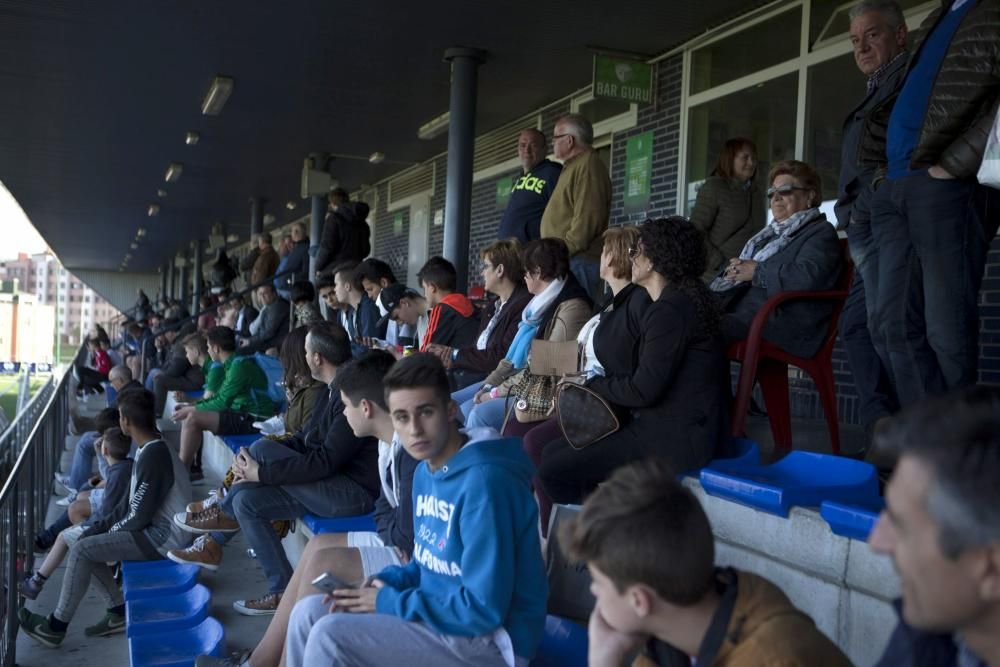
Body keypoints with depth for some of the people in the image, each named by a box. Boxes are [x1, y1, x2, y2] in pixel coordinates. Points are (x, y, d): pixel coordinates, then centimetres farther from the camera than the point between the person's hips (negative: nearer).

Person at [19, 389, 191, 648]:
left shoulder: (153, 456, -24)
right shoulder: (153, 448, 8)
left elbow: (139, 517, -21)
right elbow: (138, 505, 16)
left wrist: (112, 529, -4)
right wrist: (107, 526, 8)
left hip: (164, 536, -10)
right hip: (157, 525, 10)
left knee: (81, 551, -12)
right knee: (87, 538, 12)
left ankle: (56, 627, 4)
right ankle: (119, 612, 14)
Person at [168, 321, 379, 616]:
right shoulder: (332, 390, 12)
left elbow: (326, 461, -25)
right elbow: (303, 440, 15)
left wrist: (261, 472, -19)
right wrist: (254, 466, 0)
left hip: (354, 491, -10)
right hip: (332, 484, 10)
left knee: (262, 449, -16)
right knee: (247, 499, 4)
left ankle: (223, 513, 9)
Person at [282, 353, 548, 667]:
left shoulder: (484, 481, -25)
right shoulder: (426, 471, 5)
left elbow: (485, 609, -26)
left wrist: (391, 602, -15)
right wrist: (383, 584, -3)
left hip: (488, 640, -9)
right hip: (439, 615, 9)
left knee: (328, 637, -18)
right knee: (309, 612, 6)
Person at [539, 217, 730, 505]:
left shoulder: (669, 311, -17)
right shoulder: (684, 299, 17)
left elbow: (644, 389, -20)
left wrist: (592, 384, -3)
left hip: (678, 439, -11)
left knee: (553, 470, -11)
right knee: (552, 452, 9)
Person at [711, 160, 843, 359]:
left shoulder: (821, 232, 7)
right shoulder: (772, 233, 32)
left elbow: (808, 277, -15)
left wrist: (757, 272, -9)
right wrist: (737, 270, 5)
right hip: (739, 308, 8)